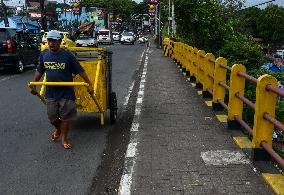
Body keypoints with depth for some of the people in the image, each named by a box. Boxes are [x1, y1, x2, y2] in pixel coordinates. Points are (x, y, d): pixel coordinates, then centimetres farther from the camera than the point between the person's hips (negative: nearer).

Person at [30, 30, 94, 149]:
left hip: (66, 93, -3)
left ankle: (64, 139, 26)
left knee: (66, 117, 7)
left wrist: (89, 84, -10)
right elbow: (39, 71, 15)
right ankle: (58, 129, 46)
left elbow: (80, 71, -8)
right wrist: (33, 85, 18)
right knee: (52, 117, 14)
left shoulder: (67, 55, -11)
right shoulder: (44, 55, 1)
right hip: (50, 93, 4)